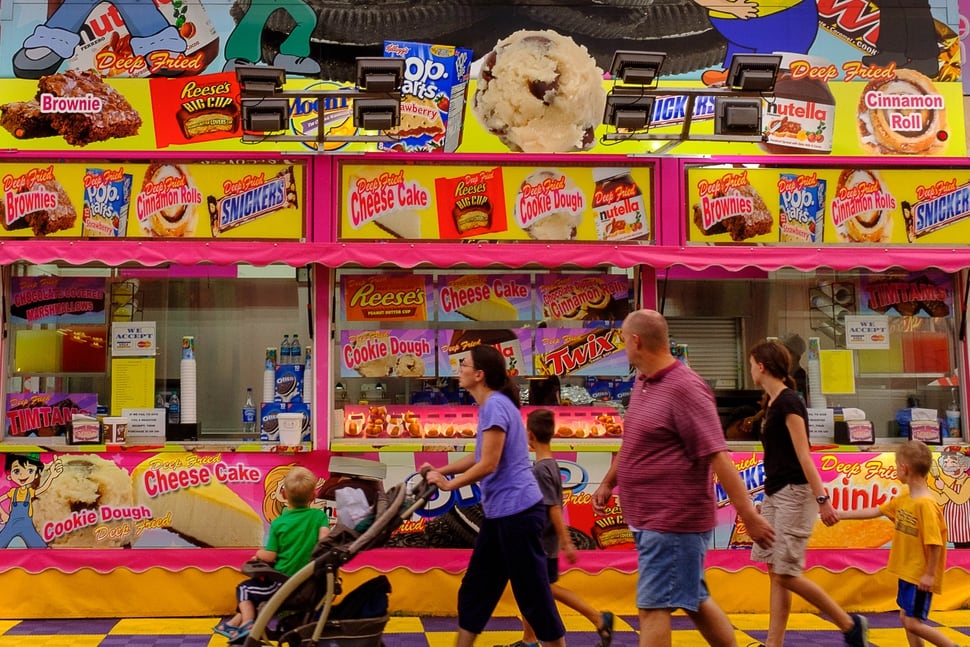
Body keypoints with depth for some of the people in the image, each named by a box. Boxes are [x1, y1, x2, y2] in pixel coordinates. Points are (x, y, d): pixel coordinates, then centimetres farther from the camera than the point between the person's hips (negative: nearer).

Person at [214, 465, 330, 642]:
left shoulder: (278, 523, -9)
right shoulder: (319, 515, -4)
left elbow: (269, 556, -8)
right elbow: (324, 540, -19)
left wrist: (258, 554, 13)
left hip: (283, 583, -4)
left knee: (244, 588, 20)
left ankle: (247, 624, 8)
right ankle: (240, 619, 29)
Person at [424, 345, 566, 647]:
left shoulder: (496, 405, -16)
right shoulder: (490, 405, 14)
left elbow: (488, 464, -20)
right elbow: (479, 457, 23)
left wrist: (448, 484, -9)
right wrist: (440, 470, 15)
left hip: (517, 510, -10)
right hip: (500, 513, 10)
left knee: (532, 593, -1)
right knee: (475, 588, 15)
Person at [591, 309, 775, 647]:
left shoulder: (685, 387, -20)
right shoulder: (642, 383, 8)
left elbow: (717, 456, -23)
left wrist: (749, 515, -24)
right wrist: (607, 483, 25)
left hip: (673, 522, -9)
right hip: (651, 519, 9)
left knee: (653, 606, -6)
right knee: (694, 599, 19)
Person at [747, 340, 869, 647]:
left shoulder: (789, 402, -14)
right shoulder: (772, 403, 13)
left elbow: (803, 455, -19)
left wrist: (822, 499, -21)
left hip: (794, 494, -9)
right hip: (774, 494, 9)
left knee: (786, 574, -8)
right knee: (776, 573, 6)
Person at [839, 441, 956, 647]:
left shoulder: (926, 504, -23)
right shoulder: (904, 497, 4)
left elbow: (935, 543, -24)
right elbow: (876, 511, 13)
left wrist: (930, 574, -20)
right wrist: (841, 514, 13)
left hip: (921, 575, -9)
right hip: (907, 570, 9)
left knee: (913, 623, -6)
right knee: (905, 617, 13)